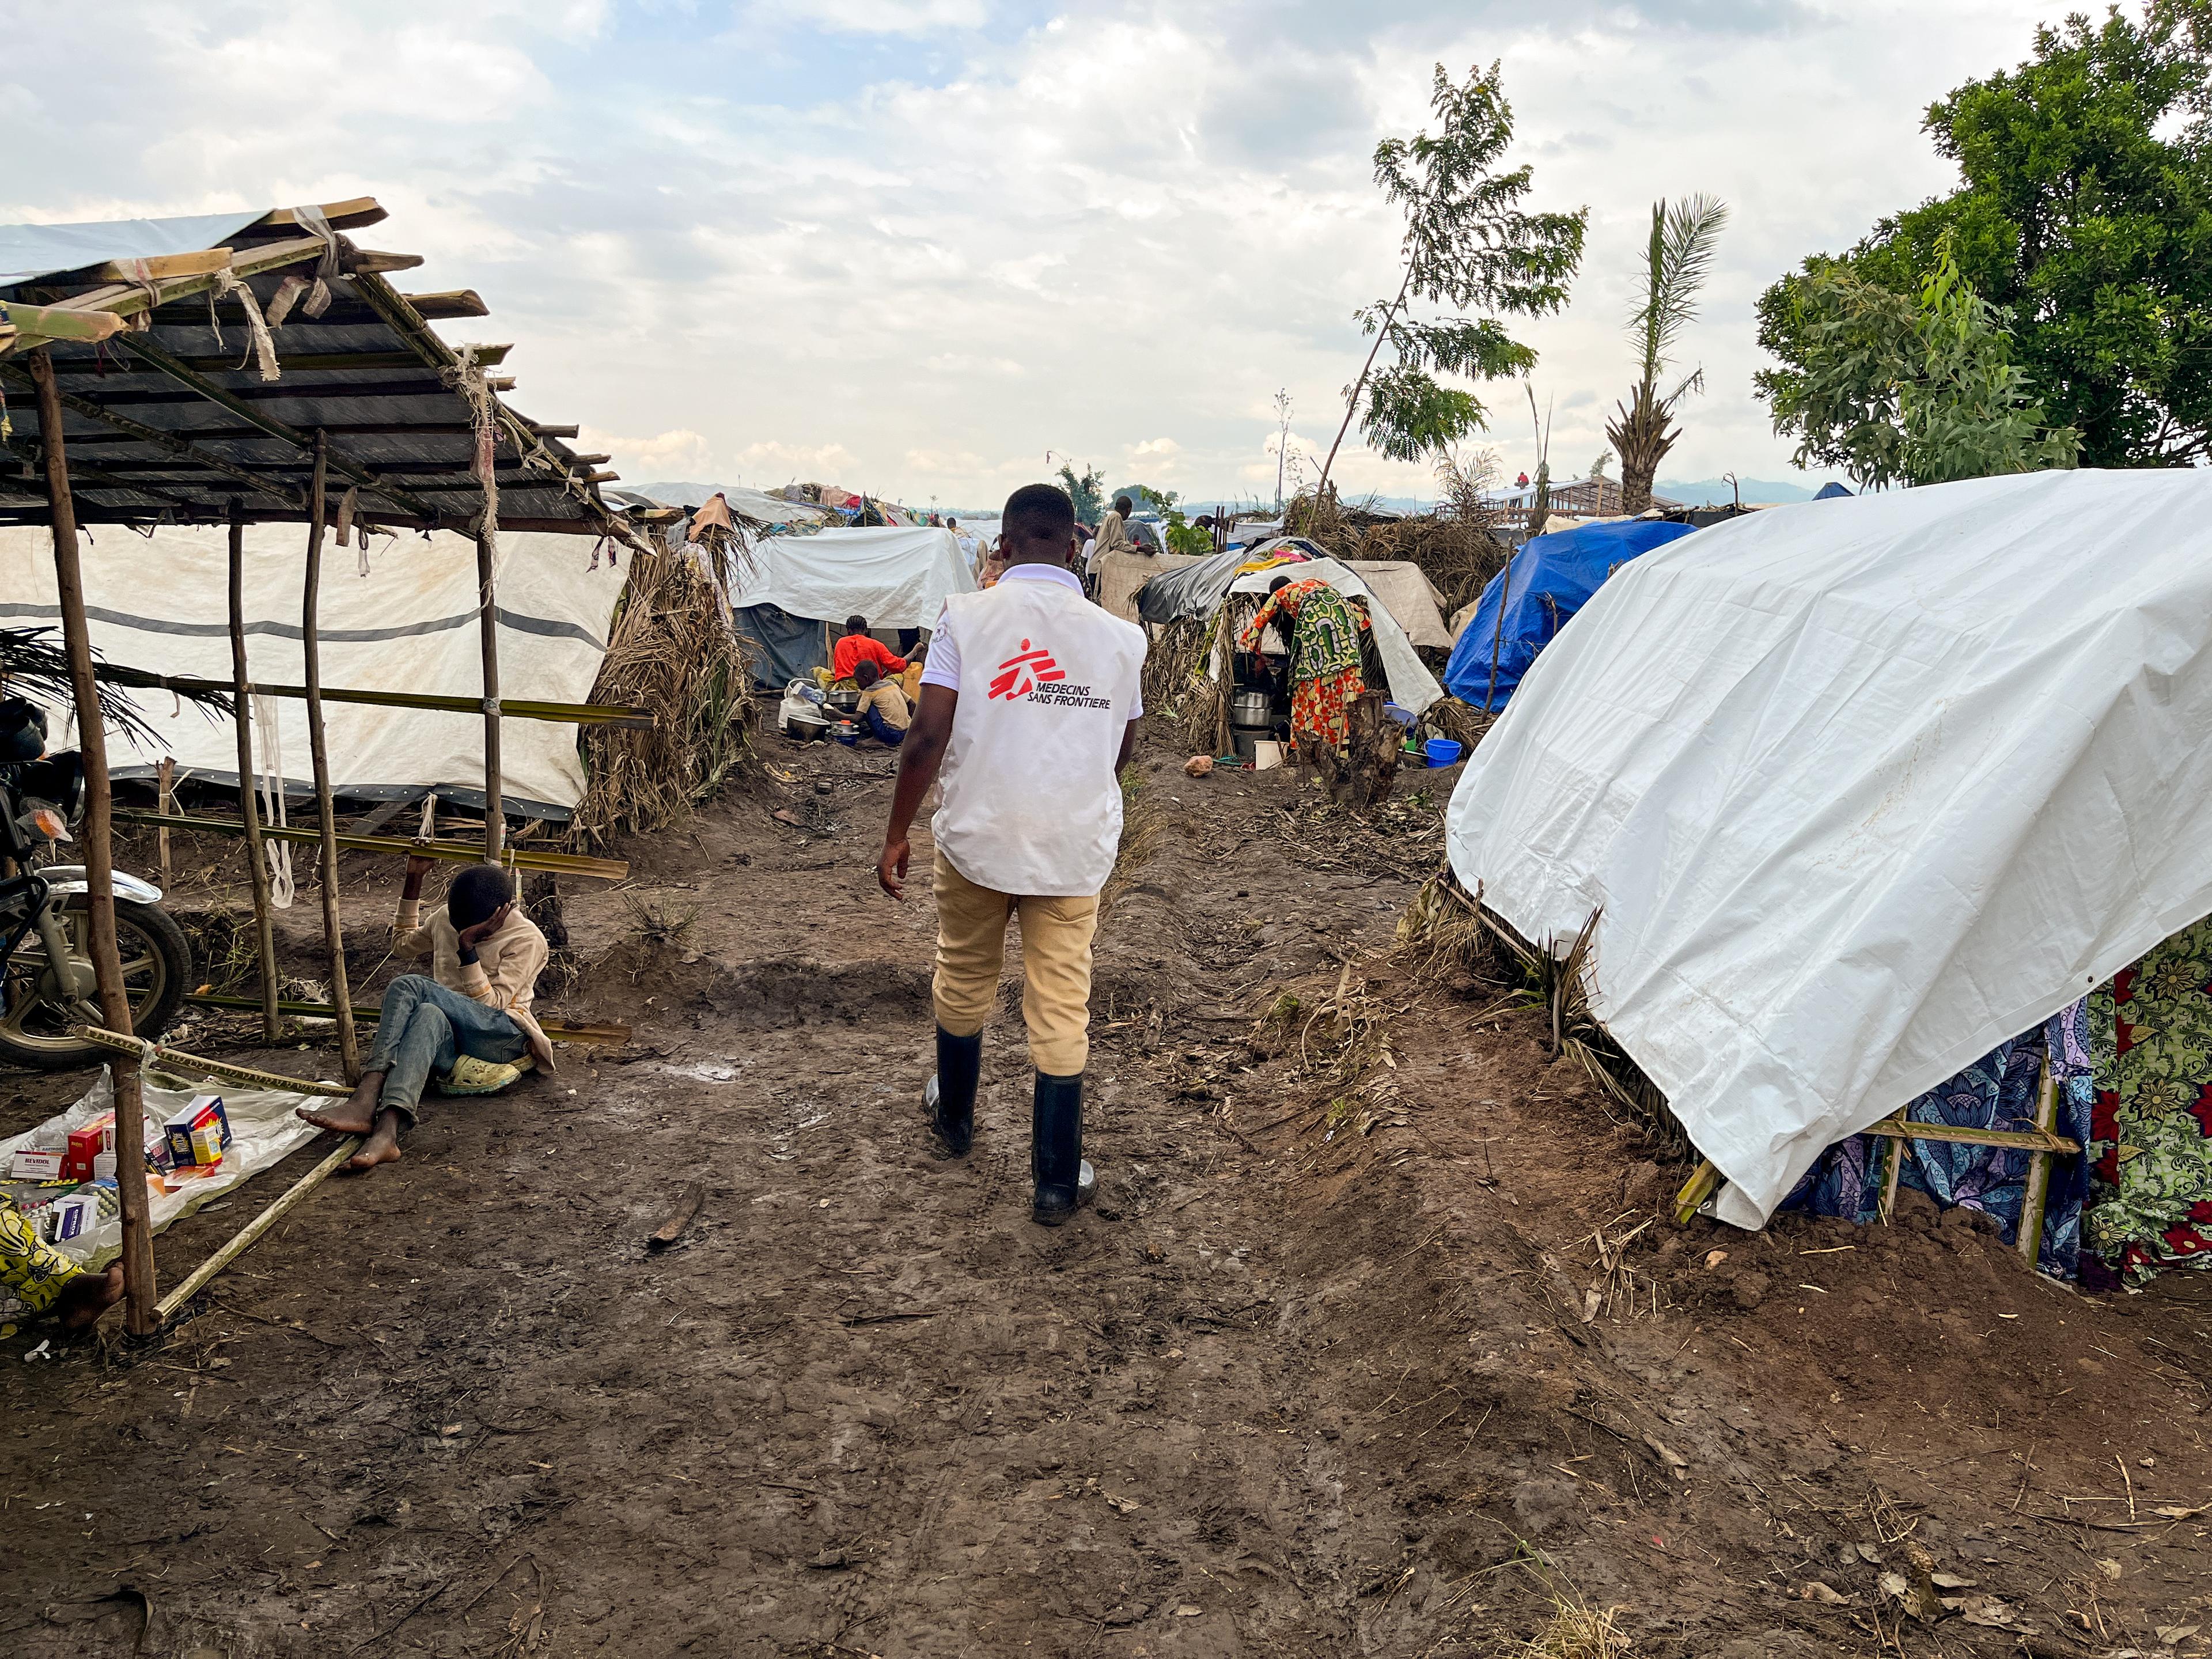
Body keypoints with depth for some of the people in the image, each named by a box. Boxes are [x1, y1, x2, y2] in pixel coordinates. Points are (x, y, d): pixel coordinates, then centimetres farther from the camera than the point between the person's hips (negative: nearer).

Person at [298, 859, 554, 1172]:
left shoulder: (527, 939, -6)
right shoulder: (447, 918, 13)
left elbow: (491, 1004, -12)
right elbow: (403, 946, 33)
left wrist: (468, 947, -22)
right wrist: (413, 881, 24)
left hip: (503, 1035, -5)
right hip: (450, 1040, 5)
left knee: (408, 987, -29)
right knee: (428, 1015, -34)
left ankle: (366, 1102, -46)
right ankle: (385, 1131, -56)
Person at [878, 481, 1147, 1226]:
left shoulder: (967, 618, -9)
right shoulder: (1119, 637, -1)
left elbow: (928, 736, -13)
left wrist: (897, 834, -3)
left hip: (976, 836, 0)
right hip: (1075, 849, 1)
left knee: (964, 983, 22)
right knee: (1062, 1009, 7)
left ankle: (955, 1116, 43)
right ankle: (1056, 1180, 13)